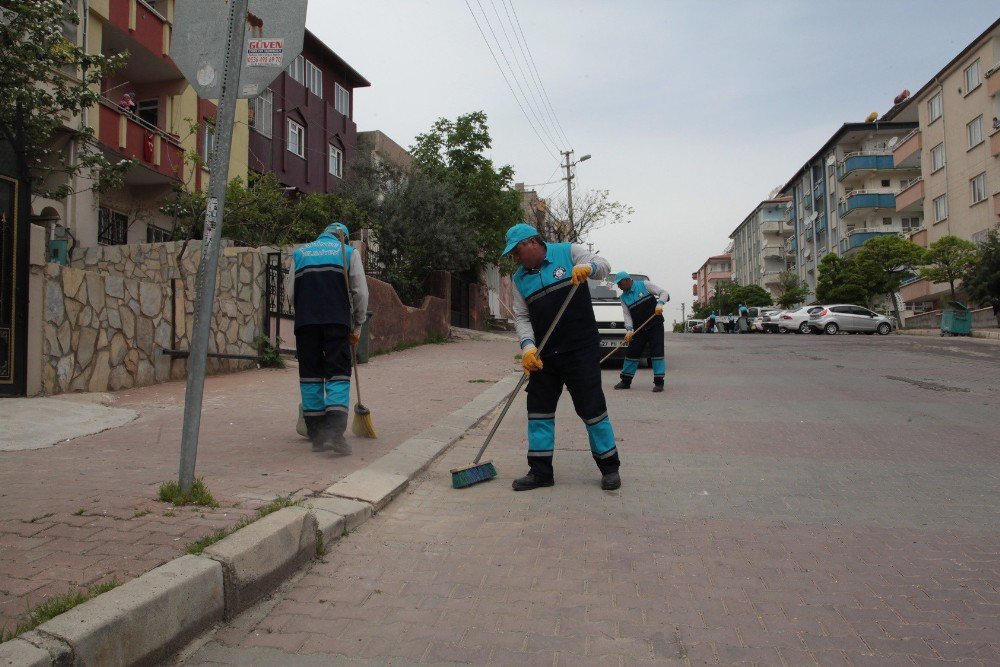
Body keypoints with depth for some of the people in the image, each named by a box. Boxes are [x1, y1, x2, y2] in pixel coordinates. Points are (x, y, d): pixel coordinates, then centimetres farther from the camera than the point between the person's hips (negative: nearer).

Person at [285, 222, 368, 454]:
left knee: (310, 374, 8)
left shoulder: (299, 253, 20)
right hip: (338, 320, -2)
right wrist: (357, 325, 14)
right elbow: (361, 293, 7)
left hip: (305, 322, 2)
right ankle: (334, 431, -17)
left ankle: (316, 435, 10)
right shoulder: (349, 252, 13)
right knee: (338, 373, -2)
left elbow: (290, 293, 14)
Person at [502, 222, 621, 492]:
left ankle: (609, 467, 15)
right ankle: (540, 471, 17)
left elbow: (603, 266, -2)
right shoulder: (520, 278, 10)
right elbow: (521, 317, 5)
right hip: (543, 355, 5)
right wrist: (528, 346, -12)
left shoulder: (568, 252, 0)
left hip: (581, 351, -5)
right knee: (538, 410, 6)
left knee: (592, 409, -1)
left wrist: (587, 267, -25)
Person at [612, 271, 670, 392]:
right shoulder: (624, 297, 6)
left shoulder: (644, 285, -4)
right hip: (639, 328, 4)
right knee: (632, 352, 4)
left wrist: (660, 303, -25)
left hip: (655, 325, -4)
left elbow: (663, 292, -6)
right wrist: (629, 330, -16)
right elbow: (627, 315, -2)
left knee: (657, 352, -10)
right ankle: (626, 381, 14)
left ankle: (659, 382, -6)